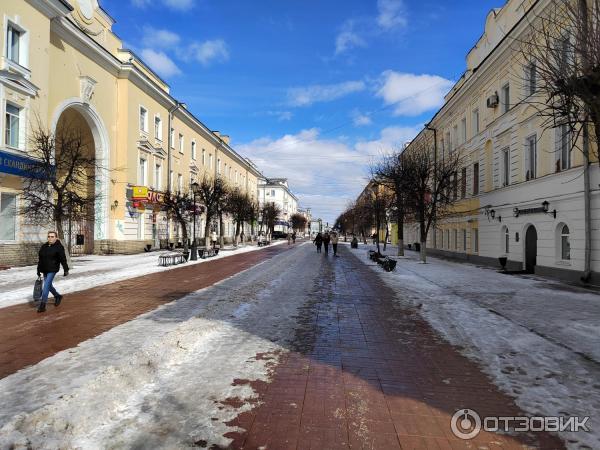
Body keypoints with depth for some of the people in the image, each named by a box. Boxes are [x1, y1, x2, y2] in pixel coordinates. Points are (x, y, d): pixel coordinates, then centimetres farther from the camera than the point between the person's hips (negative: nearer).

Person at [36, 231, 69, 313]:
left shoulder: (59, 247, -9)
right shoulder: (44, 246, 10)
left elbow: (63, 259, -10)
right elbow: (40, 259, 16)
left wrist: (66, 270, -12)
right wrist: (38, 270, 17)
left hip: (52, 270, -7)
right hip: (45, 270, 7)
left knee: (46, 286, -11)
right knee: (48, 285, 16)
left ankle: (42, 305, -8)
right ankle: (58, 296, 39)